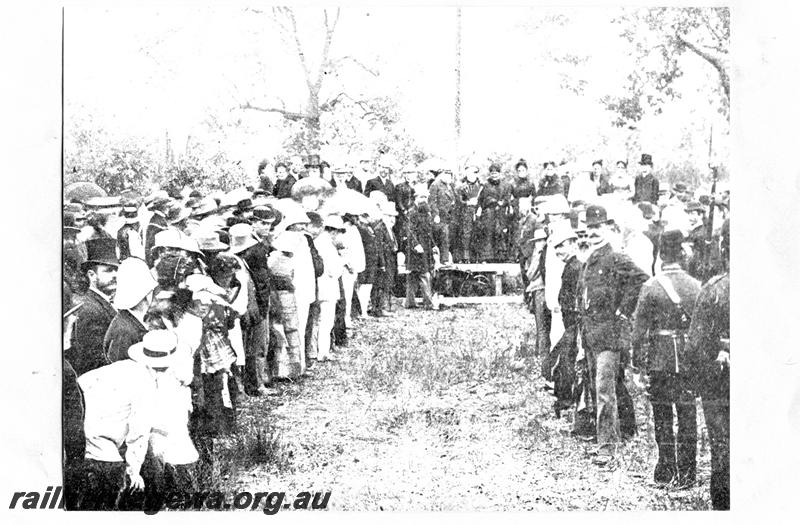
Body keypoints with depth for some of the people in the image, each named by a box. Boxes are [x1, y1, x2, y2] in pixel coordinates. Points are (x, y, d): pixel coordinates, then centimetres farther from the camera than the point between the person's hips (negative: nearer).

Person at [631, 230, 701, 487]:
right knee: (687, 415, 6)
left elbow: (639, 327, -6)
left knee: (662, 416, 8)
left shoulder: (650, 287, -7)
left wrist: (637, 360, 2)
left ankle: (666, 470, 13)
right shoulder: (696, 286, 0)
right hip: (689, 357, 2)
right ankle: (687, 472, 9)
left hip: (659, 359, -2)